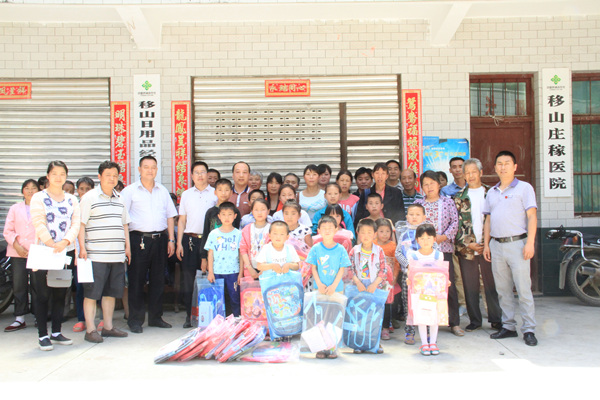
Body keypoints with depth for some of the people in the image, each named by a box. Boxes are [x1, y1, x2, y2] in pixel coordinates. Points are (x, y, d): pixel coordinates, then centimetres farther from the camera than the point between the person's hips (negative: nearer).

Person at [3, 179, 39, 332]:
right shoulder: (15, 208, 15)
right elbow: (8, 230, 9)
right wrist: (17, 246, -6)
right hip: (18, 253, 2)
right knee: (19, 285, 2)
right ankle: (19, 319, 10)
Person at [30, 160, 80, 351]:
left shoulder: (72, 200, 13)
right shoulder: (38, 198, 3)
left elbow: (76, 224, 2)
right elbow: (39, 224, -9)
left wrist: (64, 242, -16)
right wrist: (52, 244, -23)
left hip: (67, 251, 4)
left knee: (61, 294, 8)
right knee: (42, 294, -1)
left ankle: (56, 332, 17)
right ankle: (43, 335, 5)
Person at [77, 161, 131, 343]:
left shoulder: (119, 199, 17)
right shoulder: (89, 197, -2)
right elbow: (81, 224, -6)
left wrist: (127, 246, 16)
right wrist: (82, 247, -12)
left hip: (117, 255, 6)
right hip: (96, 255, -6)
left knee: (111, 292, 11)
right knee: (92, 293, -2)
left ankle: (108, 327, 20)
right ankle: (90, 330, 5)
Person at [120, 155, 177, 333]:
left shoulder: (163, 191, 15)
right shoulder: (130, 191, 3)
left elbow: (170, 216, 16)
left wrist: (171, 239, 8)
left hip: (160, 239, 4)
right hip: (138, 239, -4)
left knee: (158, 280, 8)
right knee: (136, 280, 0)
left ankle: (155, 317, 19)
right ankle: (135, 320, 9)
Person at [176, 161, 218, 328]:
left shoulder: (216, 194, 7)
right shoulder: (186, 194, 14)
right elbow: (182, 220, 14)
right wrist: (179, 243, 6)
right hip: (190, 239, 2)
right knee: (188, 277, 1)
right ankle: (189, 315, 11)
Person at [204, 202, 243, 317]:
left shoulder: (238, 234, 2)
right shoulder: (214, 234, 5)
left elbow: (242, 254, 3)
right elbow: (210, 254, 6)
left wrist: (241, 273, -1)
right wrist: (210, 272, 1)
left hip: (233, 272, -1)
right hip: (217, 272, 1)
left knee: (235, 298, 2)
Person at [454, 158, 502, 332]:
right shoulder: (459, 197, 7)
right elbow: (456, 223, 3)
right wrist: (468, 244, -7)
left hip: (489, 246, -1)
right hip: (466, 248, 1)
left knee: (492, 284, 4)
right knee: (470, 286, 6)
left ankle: (496, 319, 18)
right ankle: (474, 320, 17)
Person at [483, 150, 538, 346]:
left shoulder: (524, 187, 0)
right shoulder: (492, 192, 16)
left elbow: (532, 216, -6)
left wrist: (530, 242, -14)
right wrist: (486, 244, 12)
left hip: (516, 243, -5)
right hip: (496, 245, 5)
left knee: (523, 288, -5)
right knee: (503, 290, 9)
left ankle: (529, 330, 1)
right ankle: (508, 326, 17)